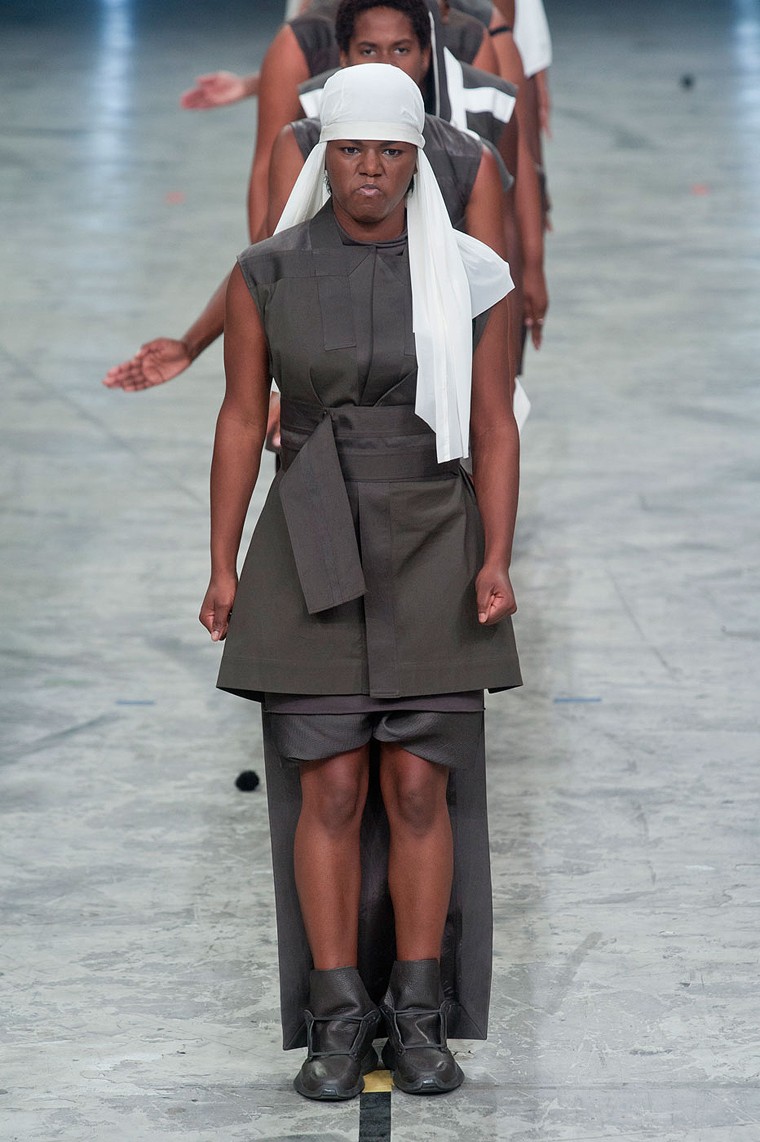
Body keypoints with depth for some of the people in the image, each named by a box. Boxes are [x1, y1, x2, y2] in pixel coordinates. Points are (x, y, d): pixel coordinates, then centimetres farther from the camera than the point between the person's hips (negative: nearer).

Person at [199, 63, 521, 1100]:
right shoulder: (268, 275, -1)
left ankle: (420, 1022, 8)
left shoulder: (472, 277, -2)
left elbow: (495, 430, 0)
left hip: (429, 555, 0)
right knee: (330, 790, -4)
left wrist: (496, 563, -12)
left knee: (420, 789, -3)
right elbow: (241, 421, 2)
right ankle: (339, 1025, 4)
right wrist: (223, 571, -4)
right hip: (311, 556, 0)